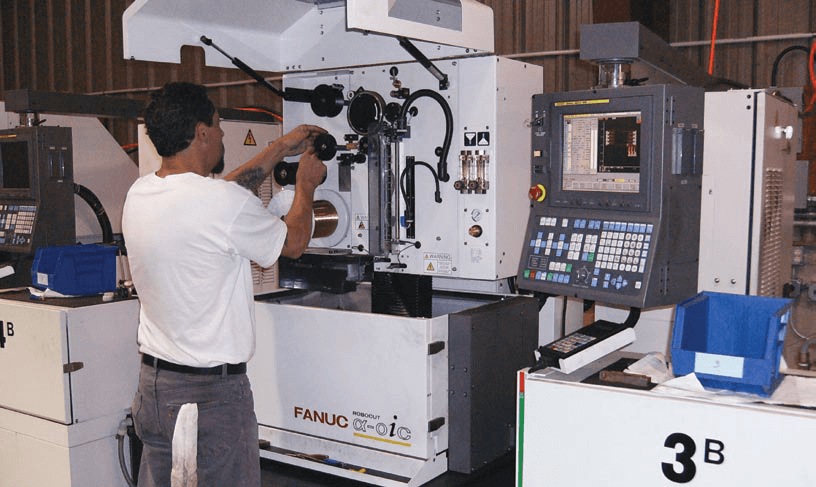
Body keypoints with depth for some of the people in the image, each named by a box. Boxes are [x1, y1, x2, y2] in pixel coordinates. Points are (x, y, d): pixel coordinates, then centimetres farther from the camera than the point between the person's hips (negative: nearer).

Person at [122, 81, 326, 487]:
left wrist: (280, 148, 25)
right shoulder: (226, 205, -21)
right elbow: (293, 242, -3)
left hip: (152, 382, 8)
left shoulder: (139, 193, 2)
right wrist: (306, 185, 15)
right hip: (213, 392, -7)